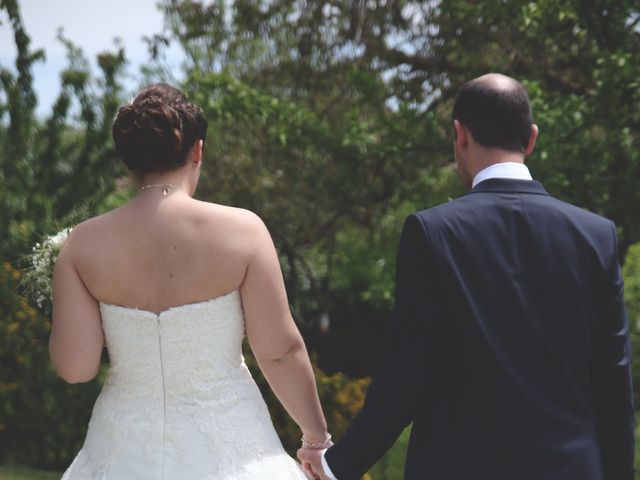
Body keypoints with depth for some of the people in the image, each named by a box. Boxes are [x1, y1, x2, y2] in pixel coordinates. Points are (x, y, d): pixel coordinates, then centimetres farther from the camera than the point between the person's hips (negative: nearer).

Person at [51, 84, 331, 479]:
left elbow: (75, 366, -7)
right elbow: (281, 351, -8)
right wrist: (318, 438, 5)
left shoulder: (85, 244, -5)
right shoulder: (241, 230, -10)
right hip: (226, 446, -2)